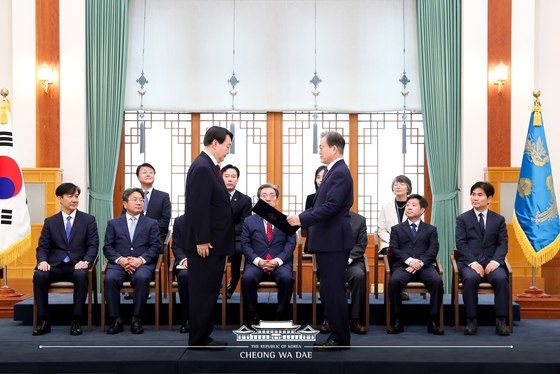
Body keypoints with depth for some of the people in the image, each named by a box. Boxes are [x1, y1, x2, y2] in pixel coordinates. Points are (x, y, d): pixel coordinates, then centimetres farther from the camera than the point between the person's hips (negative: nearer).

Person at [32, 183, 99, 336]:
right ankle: (43, 321, -21)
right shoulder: (50, 222, 14)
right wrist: (43, 261, -14)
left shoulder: (88, 220, 9)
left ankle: (76, 321, -26)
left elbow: (93, 245, 2)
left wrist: (85, 261, -17)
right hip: (55, 266, 2)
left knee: (81, 275, -36)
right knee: (39, 275, -30)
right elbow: (42, 247, 9)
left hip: (77, 266, -1)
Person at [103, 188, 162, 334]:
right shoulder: (113, 223, 18)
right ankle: (115, 319, -20)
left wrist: (141, 259, -12)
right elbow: (107, 248, 8)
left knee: (142, 278, -35)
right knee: (110, 278, -31)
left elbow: (156, 247, 5)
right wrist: (120, 260, -11)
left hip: (142, 264, -1)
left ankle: (136, 319, -24)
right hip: (119, 263, 1)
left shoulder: (152, 223, 17)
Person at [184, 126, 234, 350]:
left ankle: (202, 337, 22)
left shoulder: (209, 166, 14)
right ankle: (198, 340, 5)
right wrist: (202, 241, -22)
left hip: (213, 242, 10)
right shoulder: (202, 168, -17)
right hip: (206, 244, -10)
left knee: (209, 291, 15)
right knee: (203, 292, -3)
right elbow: (198, 208, -22)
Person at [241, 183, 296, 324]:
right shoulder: (249, 221, 14)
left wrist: (277, 260, -13)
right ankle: (253, 316, -14)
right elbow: (245, 245, 6)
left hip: (280, 263, 0)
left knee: (287, 278, -33)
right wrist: (258, 261, -12)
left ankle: (281, 316, -14)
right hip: (257, 263, 0)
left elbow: (290, 243, 4)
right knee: (247, 278, -31)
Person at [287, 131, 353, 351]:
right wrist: (302, 219, 10)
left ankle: (340, 339, 3)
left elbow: (331, 207, -23)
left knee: (334, 291, -4)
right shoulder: (333, 172, 17)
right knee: (329, 290, 14)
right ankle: (338, 334, 21)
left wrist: (302, 219, -20)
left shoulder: (340, 172, -15)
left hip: (334, 242, -10)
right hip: (327, 242, 10)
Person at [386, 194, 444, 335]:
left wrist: (420, 262, -13)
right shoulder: (396, 229, 21)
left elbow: (433, 250, 6)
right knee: (394, 281, -33)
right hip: (403, 266, 0)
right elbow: (393, 249, 6)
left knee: (437, 281, -31)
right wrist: (409, 260, -13)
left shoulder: (430, 229, 21)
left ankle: (433, 321, -21)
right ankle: (397, 321, -23)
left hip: (424, 266, 0)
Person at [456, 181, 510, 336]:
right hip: (470, 262, -1)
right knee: (470, 278, -34)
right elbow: (461, 243, 0)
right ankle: (471, 320, -24)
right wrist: (472, 262, -16)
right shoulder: (463, 219, 10)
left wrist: (495, 261, -14)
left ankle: (501, 320, -22)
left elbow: (503, 243, 6)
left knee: (501, 278, -31)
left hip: (492, 262, 1)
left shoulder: (499, 219, 14)